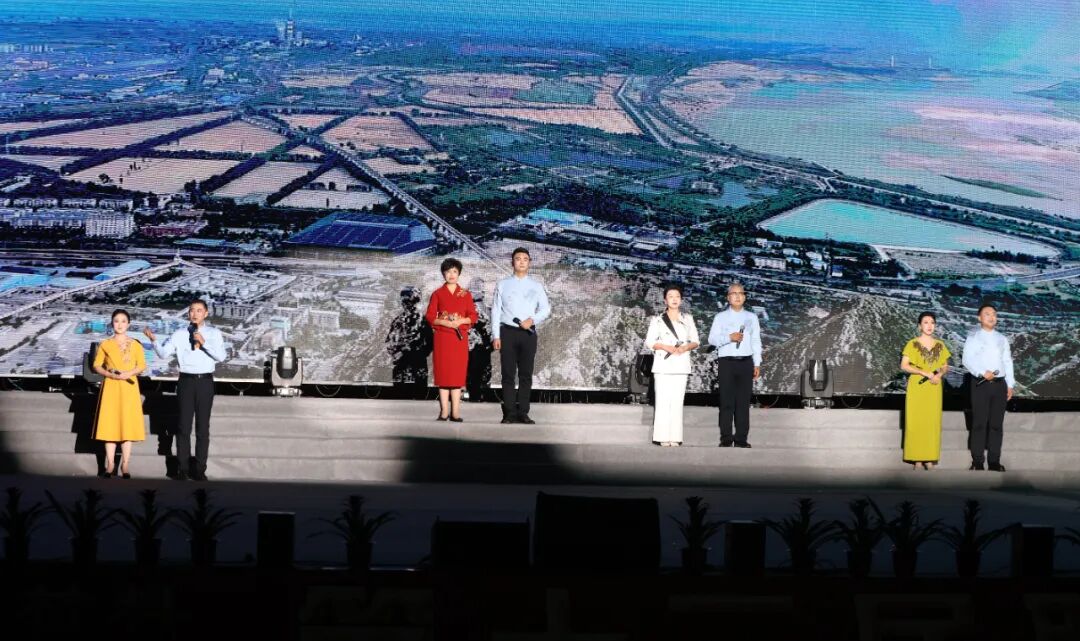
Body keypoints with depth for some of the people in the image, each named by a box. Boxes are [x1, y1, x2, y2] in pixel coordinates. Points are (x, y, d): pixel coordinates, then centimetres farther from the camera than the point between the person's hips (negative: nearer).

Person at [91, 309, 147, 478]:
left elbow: (142, 365, 1)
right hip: (111, 387, 0)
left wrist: (128, 373, -16)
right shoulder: (105, 344, 4)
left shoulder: (135, 345, 3)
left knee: (128, 423, -2)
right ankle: (110, 463, 4)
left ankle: (125, 464, 2)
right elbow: (97, 365, 4)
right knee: (110, 423, -2)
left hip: (129, 387, 0)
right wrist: (109, 374, -13)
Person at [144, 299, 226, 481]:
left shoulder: (214, 333, 3)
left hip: (205, 382, 0)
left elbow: (221, 356, -7)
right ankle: (182, 469, 10)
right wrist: (153, 340, -18)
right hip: (186, 381, 0)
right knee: (183, 426, 3)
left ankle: (200, 469, 10)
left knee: (203, 427, 4)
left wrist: (203, 343, -15)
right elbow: (164, 353, -2)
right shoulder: (180, 334, 4)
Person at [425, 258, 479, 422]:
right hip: (442, 338, -1)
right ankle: (444, 411, 0)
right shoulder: (437, 294, 6)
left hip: (460, 338, 1)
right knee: (443, 372, -3)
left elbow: (473, 316, 6)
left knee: (458, 372, -2)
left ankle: (455, 411, -1)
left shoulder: (465, 294, 9)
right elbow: (430, 316, 2)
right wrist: (445, 322, -14)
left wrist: (461, 321, -12)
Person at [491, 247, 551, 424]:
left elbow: (546, 309, 9)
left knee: (526, 374, 1)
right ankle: (509, 413, -2)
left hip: (528, 333, 1)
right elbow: (495, 310, 4)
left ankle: (522, 413, 4)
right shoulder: (502, 285, 7)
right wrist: (496, 336, -3)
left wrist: (532, 320, -11)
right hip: (508, 332, -1)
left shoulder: (536, 286, 11)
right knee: (508, 374, -3)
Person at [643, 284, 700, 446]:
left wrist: (686, 347, -8)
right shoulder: (658, 320, 5)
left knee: (677, 402, -1)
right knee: (663, 401, -8)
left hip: (681, 365, 2)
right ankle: (662, 437, -8)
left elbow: (695, 341, 13)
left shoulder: (688, 319, 13)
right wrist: (666, 347, -15)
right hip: (663, 365, -2)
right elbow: (649, 342, 0)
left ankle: (675, 438, -1)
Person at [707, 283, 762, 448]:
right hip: (726, 362, -2)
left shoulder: (752, 317, 15)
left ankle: (741, 439, 0)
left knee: (743, 402, -1)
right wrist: (729, 338, -15)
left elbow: (756, 341, 12)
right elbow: (712, 339, 1)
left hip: (746, 362, 2)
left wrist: (757, 364, 5)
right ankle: (726, 439, -3)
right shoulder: (720, 317, 9)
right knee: (727, 403, -4)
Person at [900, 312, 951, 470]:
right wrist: (925, 373, -15)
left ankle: (929, 458, 4)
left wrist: (940, 374, -8)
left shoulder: (940, 345, 10)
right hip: (917, 387, -3)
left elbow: (945, 366, 14)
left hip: (934, 388, 3)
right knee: (916, 421, -3)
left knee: (933, 421, 1)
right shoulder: (913, 344, -1)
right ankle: (917, 459, -1)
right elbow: (904, 365, -7)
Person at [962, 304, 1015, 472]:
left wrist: (1010, 385, 9)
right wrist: (982, 373, -21)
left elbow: (1008, 362, 16)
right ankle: (977, 461, -3)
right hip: (981, 384, -4)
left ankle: (994, 461, 6)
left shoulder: (1002, 339, 17)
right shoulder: (973, 338, 4)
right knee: (979, 423, -5)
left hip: (999, 384, 4)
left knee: (996, 424, 3)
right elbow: (967, 360, -7)